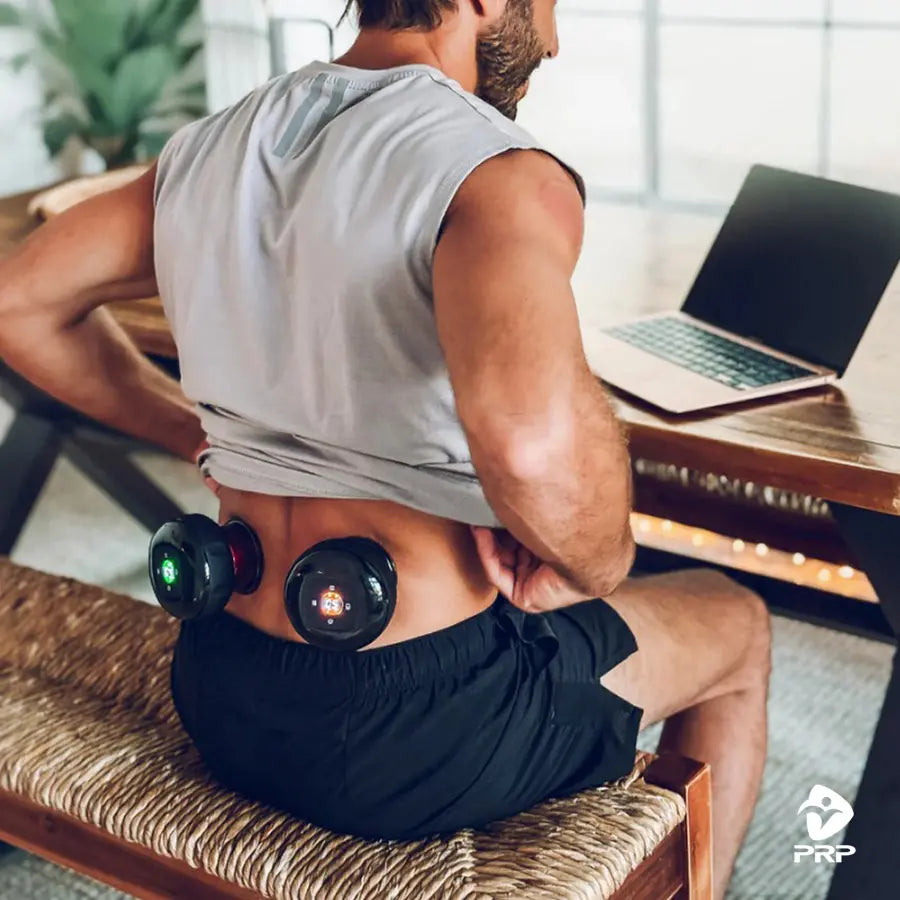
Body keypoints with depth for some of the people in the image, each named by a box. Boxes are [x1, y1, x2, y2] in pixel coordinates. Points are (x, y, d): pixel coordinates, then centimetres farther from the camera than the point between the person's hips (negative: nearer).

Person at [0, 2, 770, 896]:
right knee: (736, 622, 21)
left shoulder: (205, 152, 2)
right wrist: (597, 565, -19)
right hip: (412, 737, -7)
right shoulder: (500, 176, -21)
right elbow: (533, 434, -40)